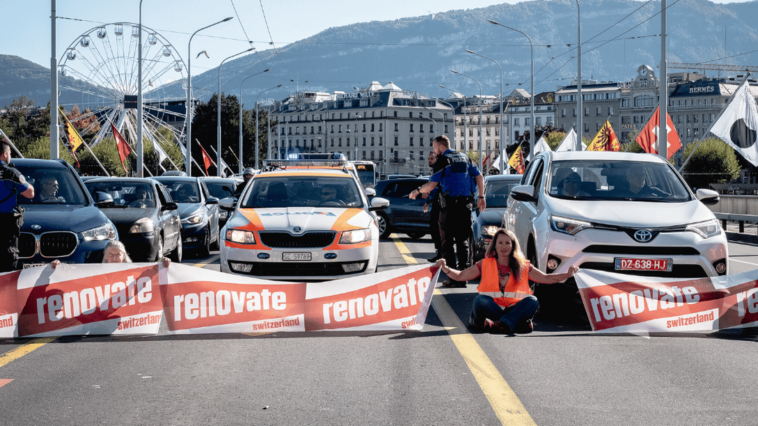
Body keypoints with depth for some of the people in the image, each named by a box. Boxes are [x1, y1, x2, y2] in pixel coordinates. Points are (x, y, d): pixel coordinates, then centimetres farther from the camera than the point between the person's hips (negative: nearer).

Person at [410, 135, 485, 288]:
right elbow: (479, 176, 12)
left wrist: (417, 191, 4)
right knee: (463, 240, 10)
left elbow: (432, 185, -12)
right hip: (466, 203, 6)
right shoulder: (464, 157, 14)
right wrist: (481, 197, 18)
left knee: (448, 241, 1)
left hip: (450, 205, -6)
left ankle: (453, 277, -5)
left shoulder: (443, 161, -6)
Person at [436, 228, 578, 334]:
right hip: (492, 307, -1)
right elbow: (460, 276, 9)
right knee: (480, 300, -32)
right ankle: (517, 323, -37)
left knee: (532, 301, -29)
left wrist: (567, 275, -4)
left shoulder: (523, 266, 13)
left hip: (514, 307, 1)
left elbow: (546, 278, 11)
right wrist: (445, 269, -10)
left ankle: (503, 324, -45)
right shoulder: (485, 265, 11)